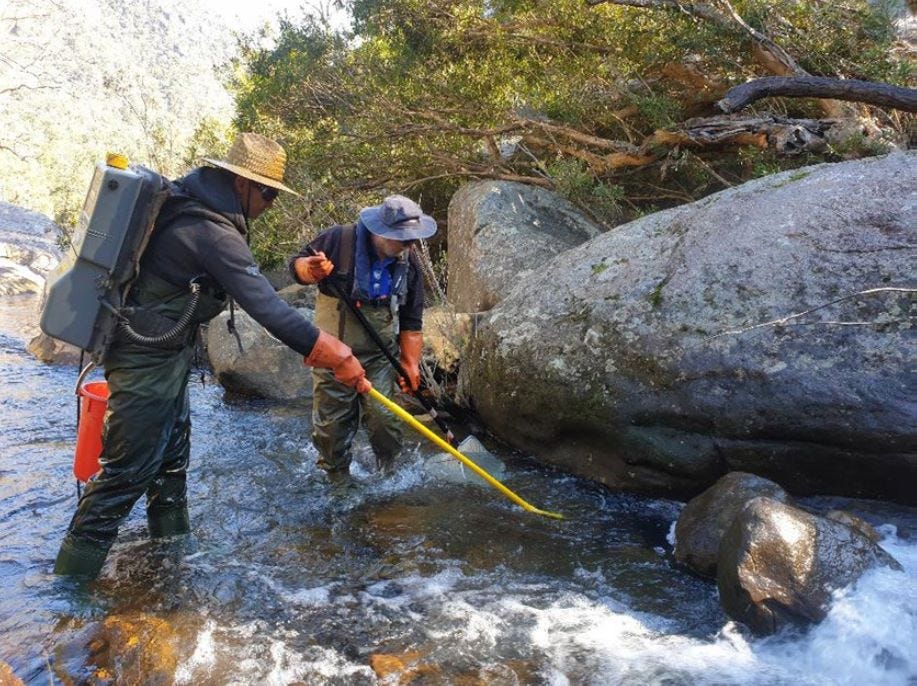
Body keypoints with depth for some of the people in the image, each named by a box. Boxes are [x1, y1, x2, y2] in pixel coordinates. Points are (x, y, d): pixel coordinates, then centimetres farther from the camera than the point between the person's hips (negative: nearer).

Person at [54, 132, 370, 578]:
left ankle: (172, 539, 36)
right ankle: (73, 572, 10)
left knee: (172, 448, 20)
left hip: (160, 347, 10)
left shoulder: (188, 199, 4)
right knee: (130, 466, -2)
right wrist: (336, 357, -29)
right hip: (148, 356, -10)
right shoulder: (214, 232, -26)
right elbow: (268, 308, -31)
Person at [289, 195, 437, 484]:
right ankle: (337, 477, 27)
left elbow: (411, 321, 4)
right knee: (332, 420, 5)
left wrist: (410, 361, -1)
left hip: (380, 354, 2)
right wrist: (311, 270, -25)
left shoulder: (409, 264, -2)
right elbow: (296, 265, -2)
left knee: (385, 416, -3)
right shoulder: (339, 240, -15)